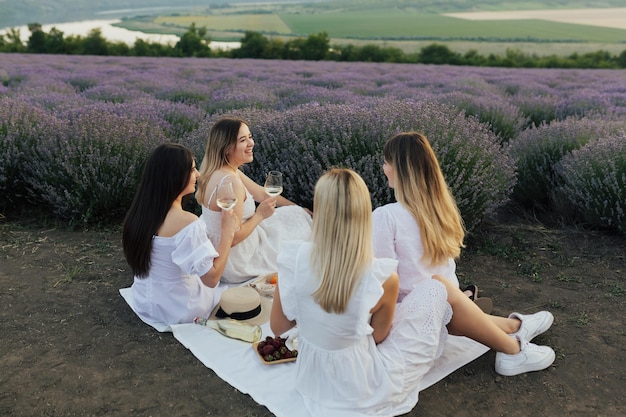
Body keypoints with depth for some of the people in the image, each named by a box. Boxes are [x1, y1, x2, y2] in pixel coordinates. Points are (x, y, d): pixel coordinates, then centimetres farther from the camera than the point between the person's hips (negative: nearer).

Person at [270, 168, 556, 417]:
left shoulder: (293, 259, -17)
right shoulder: (381, 277, -25)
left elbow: (277, 327, -3)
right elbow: (378, 335, -6)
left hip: (314, 383, 5)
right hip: (364, 394, -5)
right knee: (439, 289, 4)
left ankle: (507, 328, 38)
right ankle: (512, 350, 25)